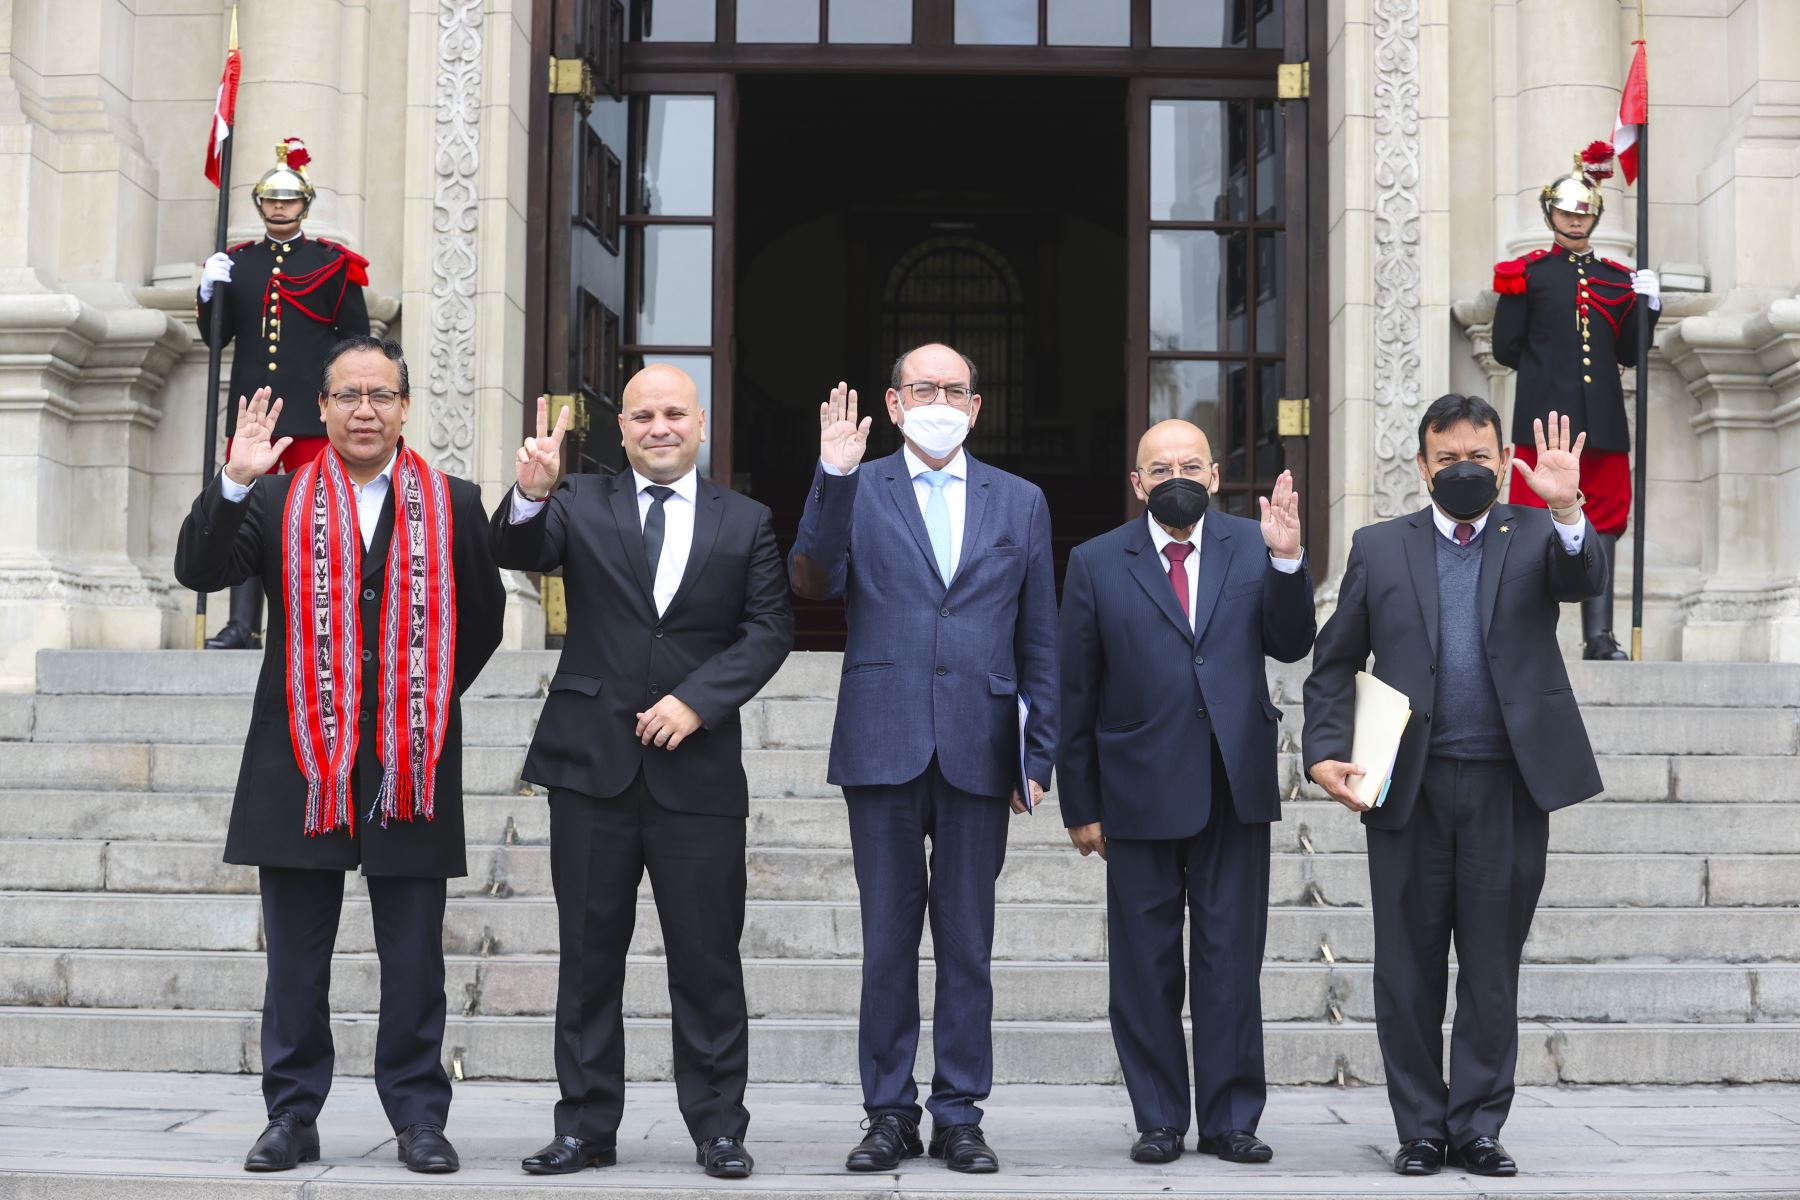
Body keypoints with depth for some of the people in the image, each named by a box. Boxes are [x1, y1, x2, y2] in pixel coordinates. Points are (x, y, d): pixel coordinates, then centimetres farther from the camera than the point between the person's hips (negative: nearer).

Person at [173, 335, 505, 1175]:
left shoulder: (452, 504, 6)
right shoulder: (276, 500, 6)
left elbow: (482, 618, 11)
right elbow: (199, 571, -6)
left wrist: (427, 702, 8)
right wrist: (234, 483, -18)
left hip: (411, 762, 0)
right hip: (302, 761, 0)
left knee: (413, 963, 6)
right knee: (296, 962, 8)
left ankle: (418, 1117, 15)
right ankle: (292, 1116, 17)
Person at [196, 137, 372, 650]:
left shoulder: (333, 264, 5)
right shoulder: (236, 262, 13)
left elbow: (357, 339, 6)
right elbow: (215, 337, 11)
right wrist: (210, 291, -6)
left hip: (311, 415, -3)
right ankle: (243, 625, 6)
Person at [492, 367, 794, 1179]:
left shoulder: (745, 522, 9)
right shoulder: (581, 506, 7)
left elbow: (770, 628, 2)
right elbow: (517, 554, -10)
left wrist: (699, 698, -11)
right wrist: (530, 496, -32)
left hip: (698, 770, 0)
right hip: (592, 763, 0)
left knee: (707, 959, 3)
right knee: (588, 956, 6)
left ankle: (717, 1129, 14)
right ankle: (586, 1127, 16)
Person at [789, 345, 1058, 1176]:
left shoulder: (1019, 502, 11)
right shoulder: (856, 492, 6)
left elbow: (1038, 641, 10)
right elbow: (813, 583, -11)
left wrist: (1039, 754, 5)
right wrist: (833, 476, -19)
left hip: (977, 755, 1)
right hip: (883, 749, -1)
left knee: (967, 946, 7)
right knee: (887, 944, 5)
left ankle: (959, 1116, 16)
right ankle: (889, 1114, 16)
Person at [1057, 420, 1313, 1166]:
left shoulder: (1252, 547, 6)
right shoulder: (1097, 564, 2)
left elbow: (1291, 645, -2)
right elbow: (1075, 693, 2)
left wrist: (1287, 560, -17)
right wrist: (1080, 805, 1)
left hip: (1236, 789, 1)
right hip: (1141, 790, -1)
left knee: (1232, 962, 5)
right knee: (1146, 966, 7)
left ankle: (1230, 1119, 14)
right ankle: (1159, 1119, 17)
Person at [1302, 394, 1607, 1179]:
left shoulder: (1536, 537, 7)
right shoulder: (1380, 548, 8)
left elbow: (1584, 581, -14)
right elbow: (1334, 663, 8)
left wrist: (1567, 509, -32)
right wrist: (1325, 752, -4)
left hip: (1508, 788, 0)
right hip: (1409, 788, 1)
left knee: (1493, 970, 6)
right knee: (1409, 972, 6)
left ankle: (1478, 1128, 17)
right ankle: (1421, 1129, 17)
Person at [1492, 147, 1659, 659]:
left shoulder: (1616, 278, 15)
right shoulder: (1526, 273, 4)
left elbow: (1629, 354, 12)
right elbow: (1506, 348, 1)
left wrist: (1647, 307, -2)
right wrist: (1547, 370, 5)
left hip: (1601, 420, 4)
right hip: (1544, 416, -4)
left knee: (1602, 521, 3)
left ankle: (1598, 636, 6)